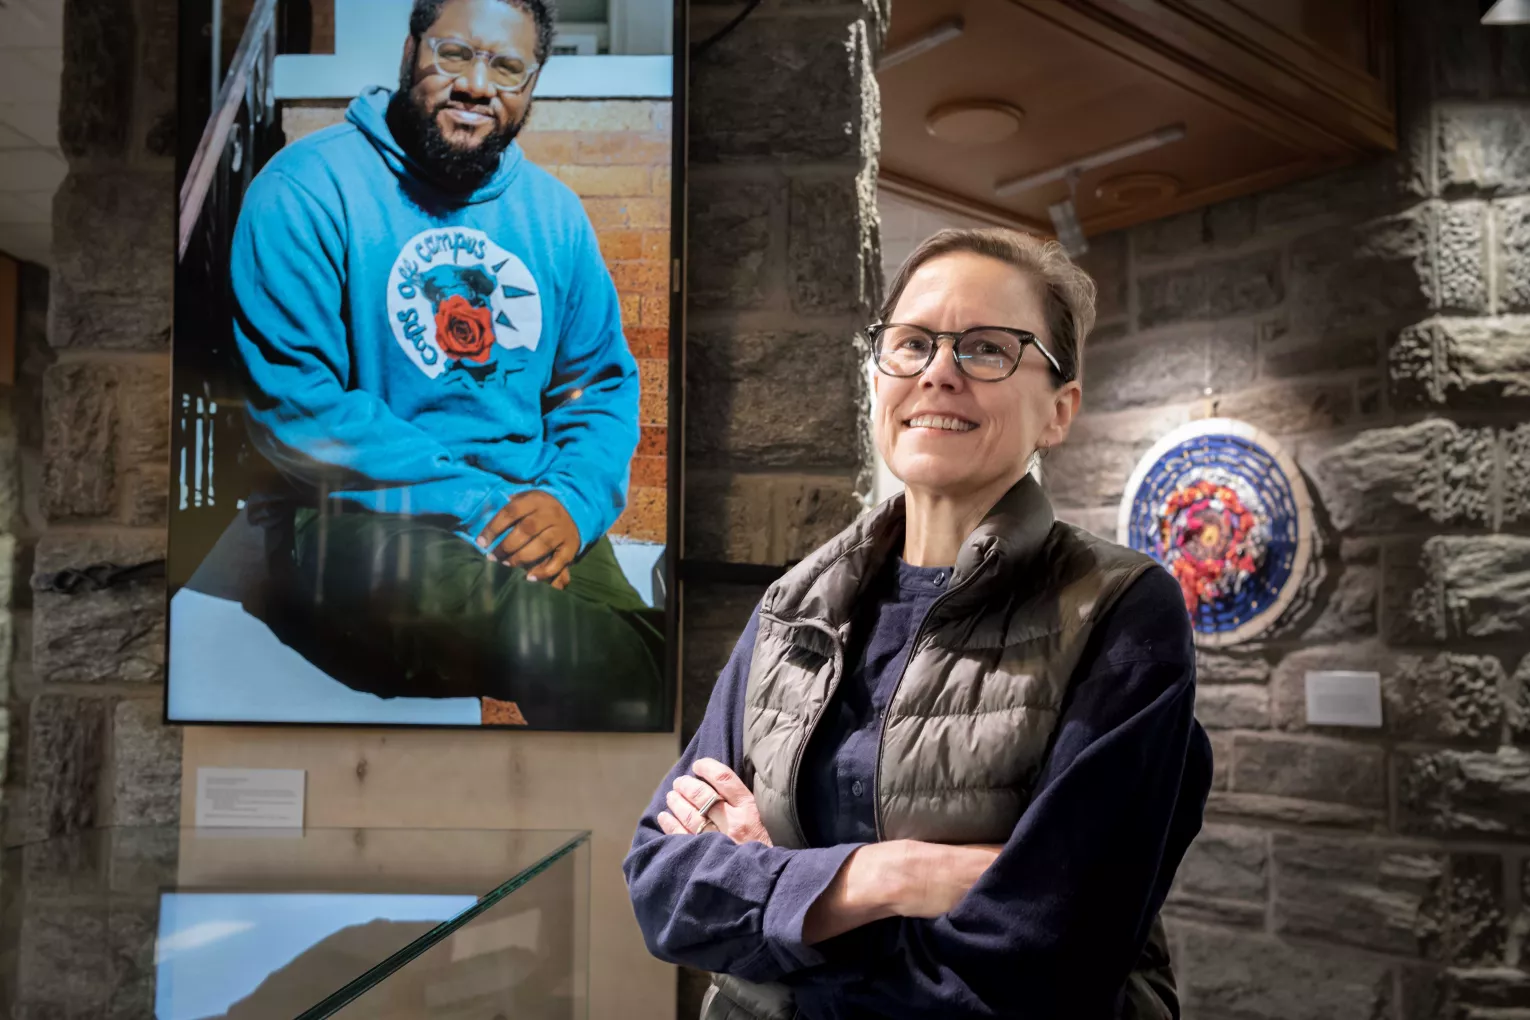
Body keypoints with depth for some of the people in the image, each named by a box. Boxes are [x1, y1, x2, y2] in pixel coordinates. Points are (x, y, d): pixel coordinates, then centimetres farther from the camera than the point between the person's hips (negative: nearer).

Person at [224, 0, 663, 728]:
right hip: (363, 523, -4)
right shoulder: (305, 191, -4)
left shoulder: (554, 211, 13)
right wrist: (476, 502, -18)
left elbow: (604, 381, 13)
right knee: (604, 662, -32)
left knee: (658, 666, -24)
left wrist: (572, 499, -9)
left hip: (530, 517, 5)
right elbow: (295, 405, -12)